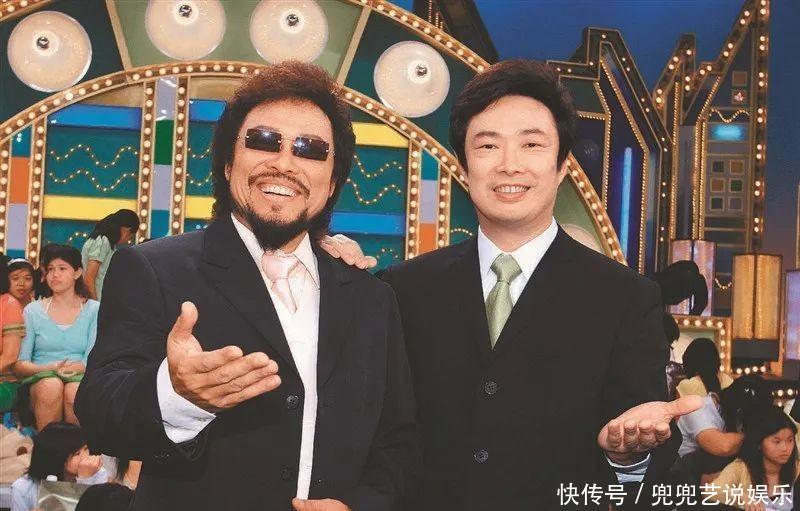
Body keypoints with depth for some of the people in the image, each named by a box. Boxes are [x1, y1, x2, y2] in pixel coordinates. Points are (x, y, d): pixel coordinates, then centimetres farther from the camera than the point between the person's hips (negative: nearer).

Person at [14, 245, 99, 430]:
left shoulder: (94, 310, 10)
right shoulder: (32, 311, 12)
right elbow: (19, 364, 4)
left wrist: (66, 368, -15)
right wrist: (49, 368, -15)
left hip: (80, 377, 0)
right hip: (40, 379, 0)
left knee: (75, 392, -35)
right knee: (51, 386, -35)